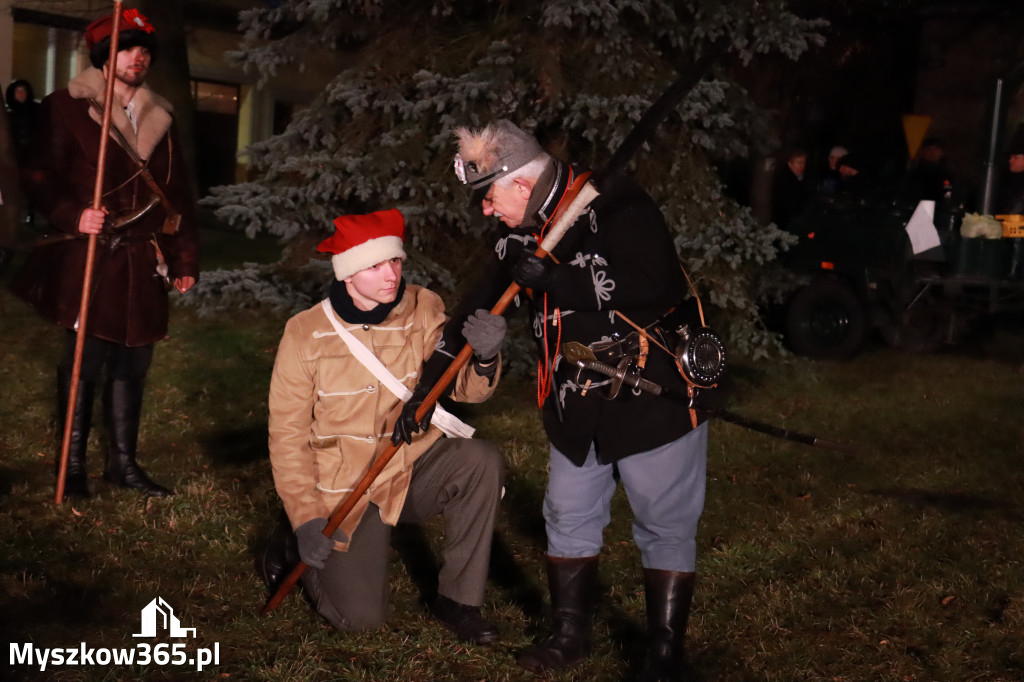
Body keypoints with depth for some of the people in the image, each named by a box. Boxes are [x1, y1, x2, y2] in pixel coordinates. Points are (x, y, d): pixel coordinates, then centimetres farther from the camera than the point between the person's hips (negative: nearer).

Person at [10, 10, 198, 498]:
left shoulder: (159, 118, 15)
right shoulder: (68, 107, -1)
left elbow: (179, 194, 18)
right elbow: (40, 178, -4)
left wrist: (186, 259, 14)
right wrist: (73, 216, -21)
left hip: (142, 264, 5)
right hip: (89, 260, -5)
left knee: (132, 362, 8)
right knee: (84, 361, -2)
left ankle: (123, 461, 19)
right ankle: (73, 467, 10)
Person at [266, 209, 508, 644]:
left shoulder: (423, 310, -9)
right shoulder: (306, 334, -12)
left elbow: (467, 389, -15)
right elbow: (287, 433, -8)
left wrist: (484, 357, -39)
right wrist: (305, 519, -16)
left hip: (413, 470, 2)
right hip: (344, 489, -2)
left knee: (482, 462, -28)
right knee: (360, 617, -12)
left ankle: (456, 599, -10)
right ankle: (296, 554, 22)